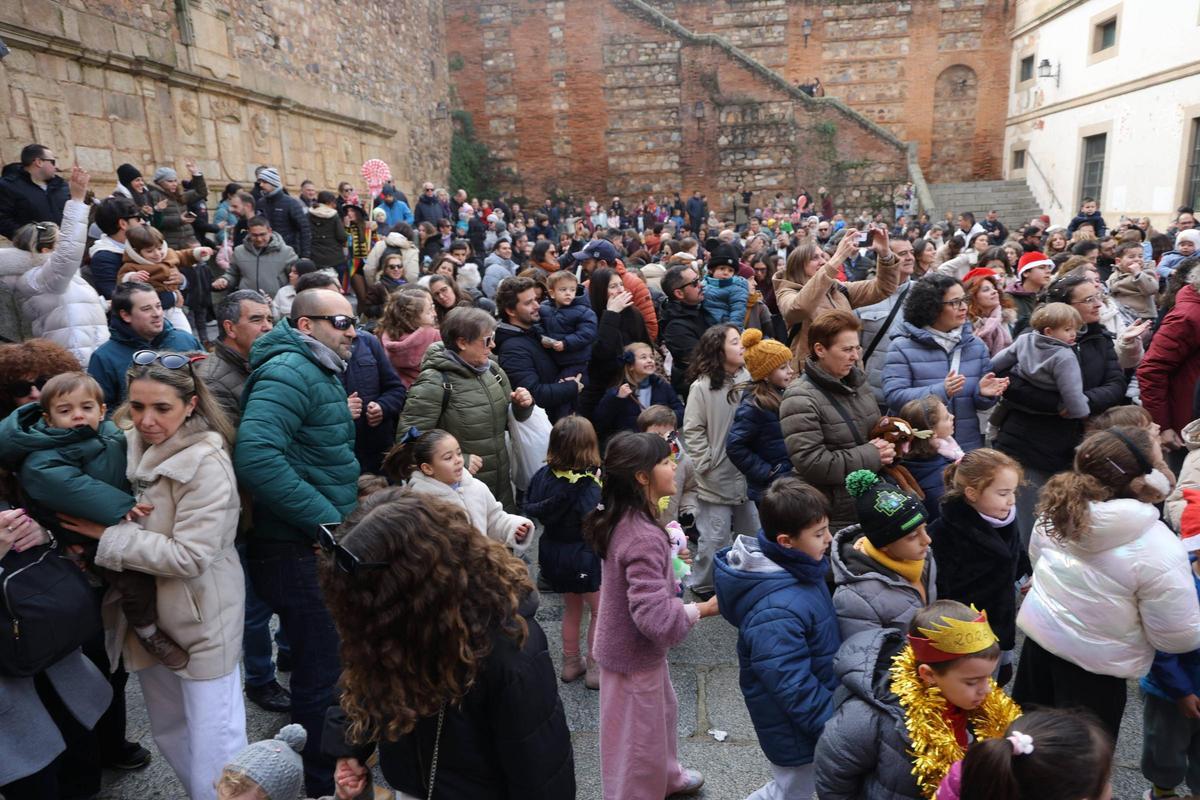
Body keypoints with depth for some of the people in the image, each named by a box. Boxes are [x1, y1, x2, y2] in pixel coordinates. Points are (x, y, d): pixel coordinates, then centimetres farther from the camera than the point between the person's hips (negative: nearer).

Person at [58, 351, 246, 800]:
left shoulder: (206, 463, -22)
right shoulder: (133, 443, 1)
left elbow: (189, 556, -24)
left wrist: (109, 536, -18)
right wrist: (119, 514, -8)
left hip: (201, 621, -8)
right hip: (146, 612, 8)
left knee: (212, 751, 1)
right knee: (169, 732, 24)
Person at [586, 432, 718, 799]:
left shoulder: (623, 518, -4)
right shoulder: (645, 538, -34)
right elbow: (654, 617, -35)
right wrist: (704, 608, -24)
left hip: (627, 644, 10)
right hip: (635, 655, -10)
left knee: (663, 711, 30)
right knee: (638, 736, 13)